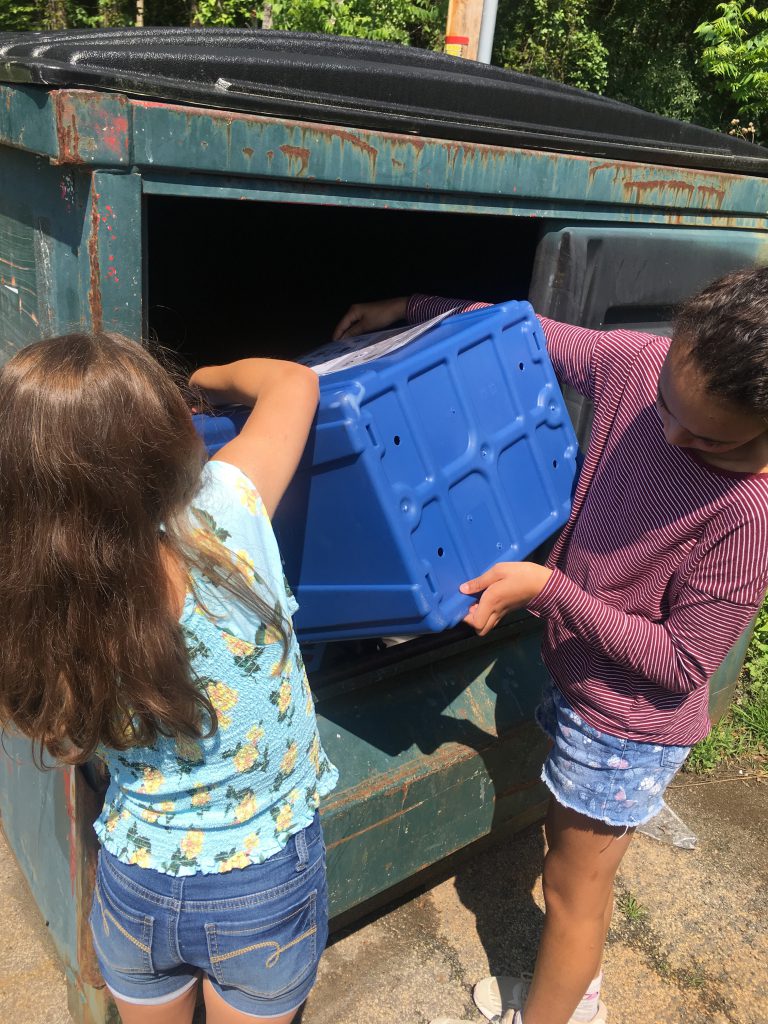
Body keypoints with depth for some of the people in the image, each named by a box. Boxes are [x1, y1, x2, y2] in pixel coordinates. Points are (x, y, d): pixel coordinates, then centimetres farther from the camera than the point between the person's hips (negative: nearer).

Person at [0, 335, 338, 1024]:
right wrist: (203, 379, 5)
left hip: (135, 888, 1)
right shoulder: (226, 516, -31)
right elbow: (295, 379, -13)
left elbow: (71, 746, -1)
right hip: (266, 889, -1)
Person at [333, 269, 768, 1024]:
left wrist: (547, 589, -28)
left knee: (571, 889, 16)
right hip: (578, 682, 7)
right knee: (571, 846, 28)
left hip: (627, 726, -7)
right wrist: (409, 307, 1)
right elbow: (538, 333, 1)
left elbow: (681, 664, -23)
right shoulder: (640, 362, -16)